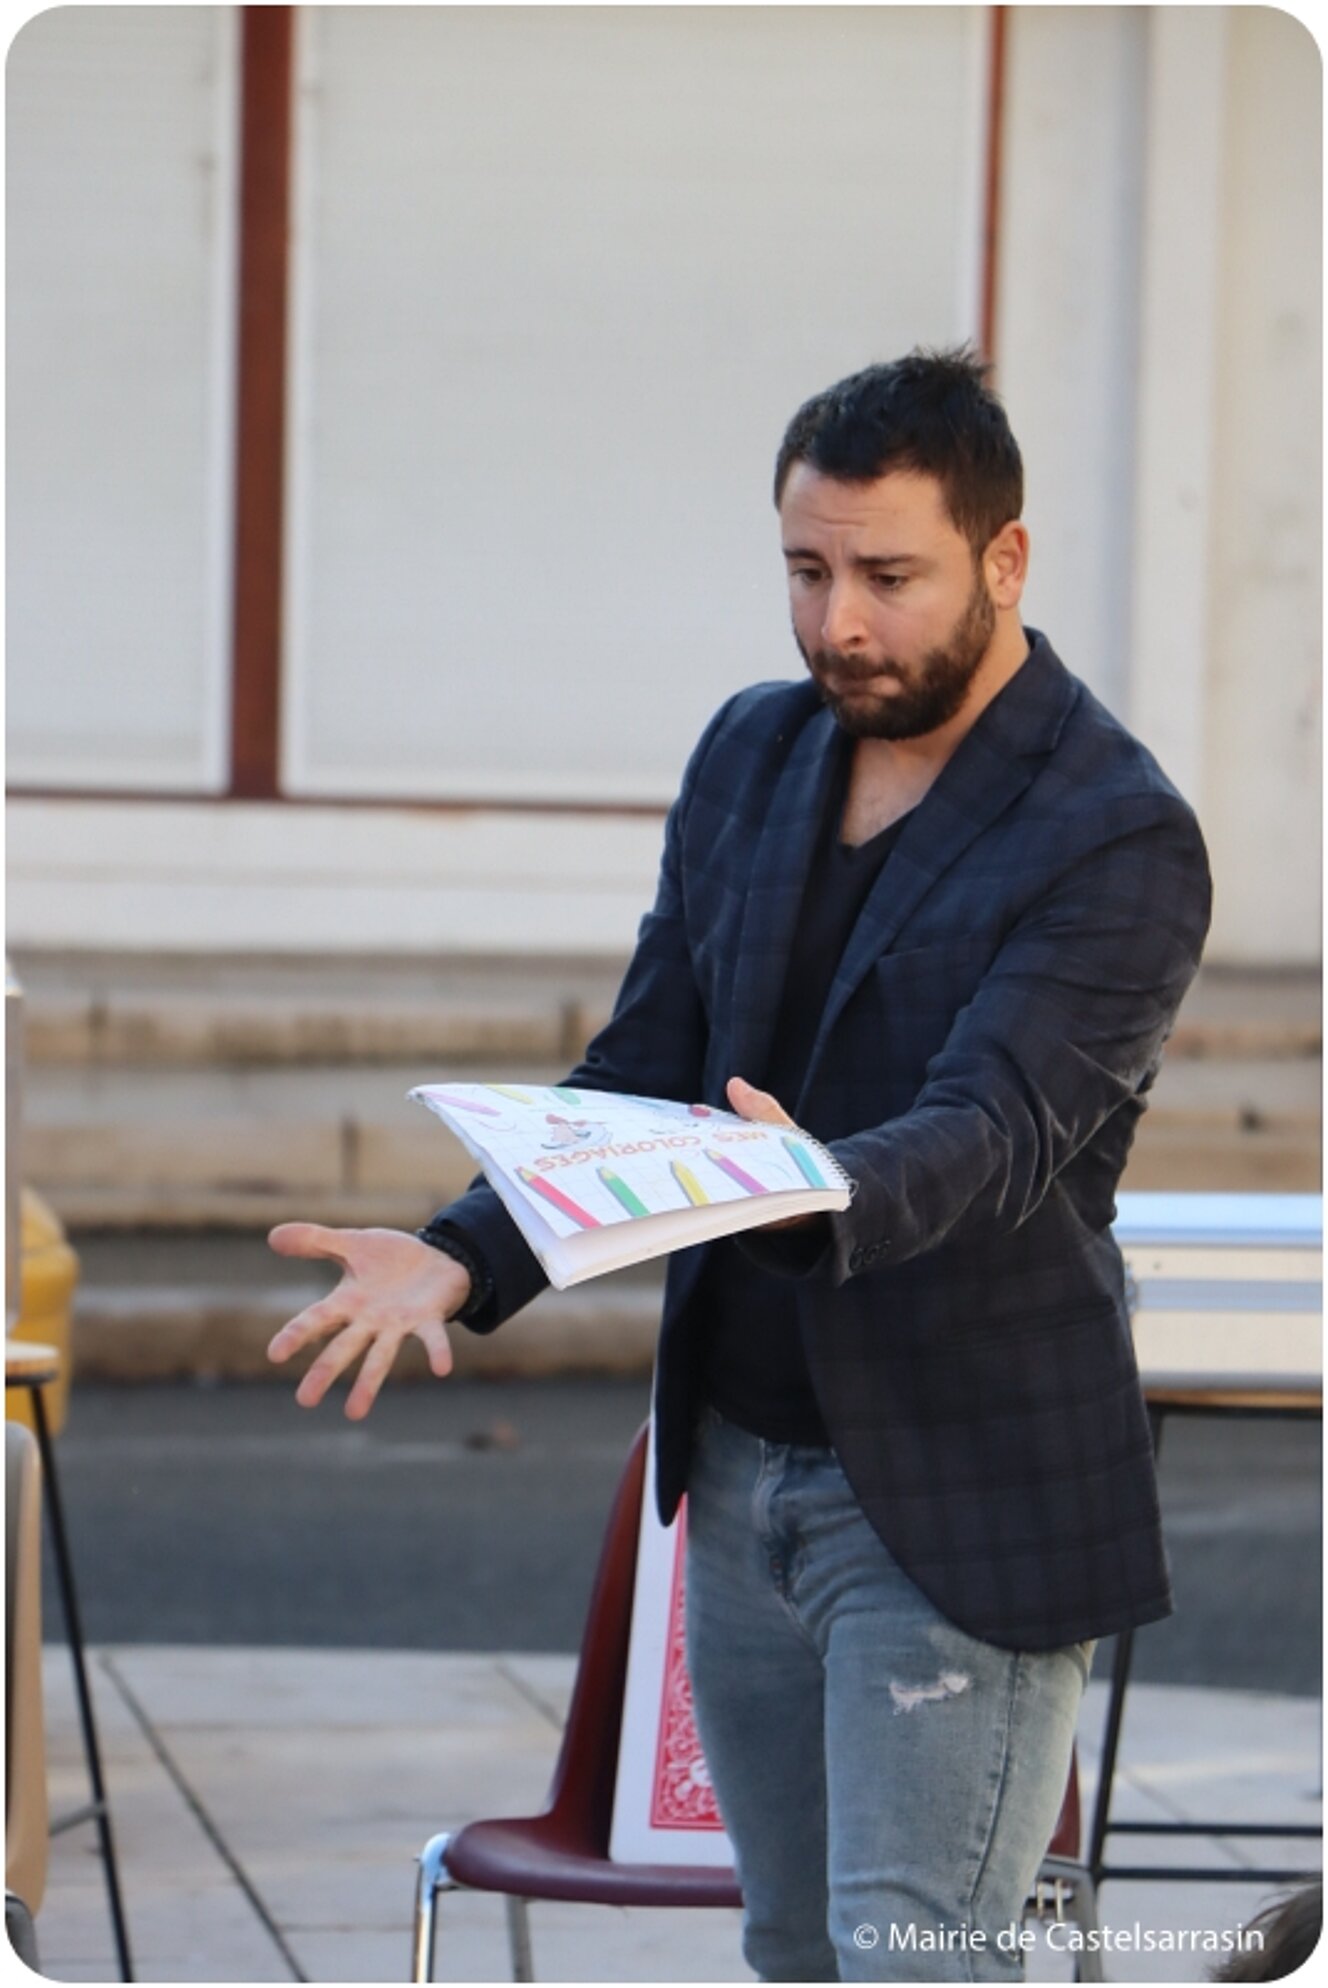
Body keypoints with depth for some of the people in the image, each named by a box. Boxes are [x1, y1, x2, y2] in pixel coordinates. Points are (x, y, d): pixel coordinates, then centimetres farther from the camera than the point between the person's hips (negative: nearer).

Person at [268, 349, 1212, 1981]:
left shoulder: (1117, 838, -15)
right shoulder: (749, 758, 7)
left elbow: (991, 1129, -27)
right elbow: (642, 1073, 8)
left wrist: (814, 1197, -49)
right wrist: (462, 1262, -9)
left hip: (956, 1501, -7)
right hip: (741, 1465, 7)